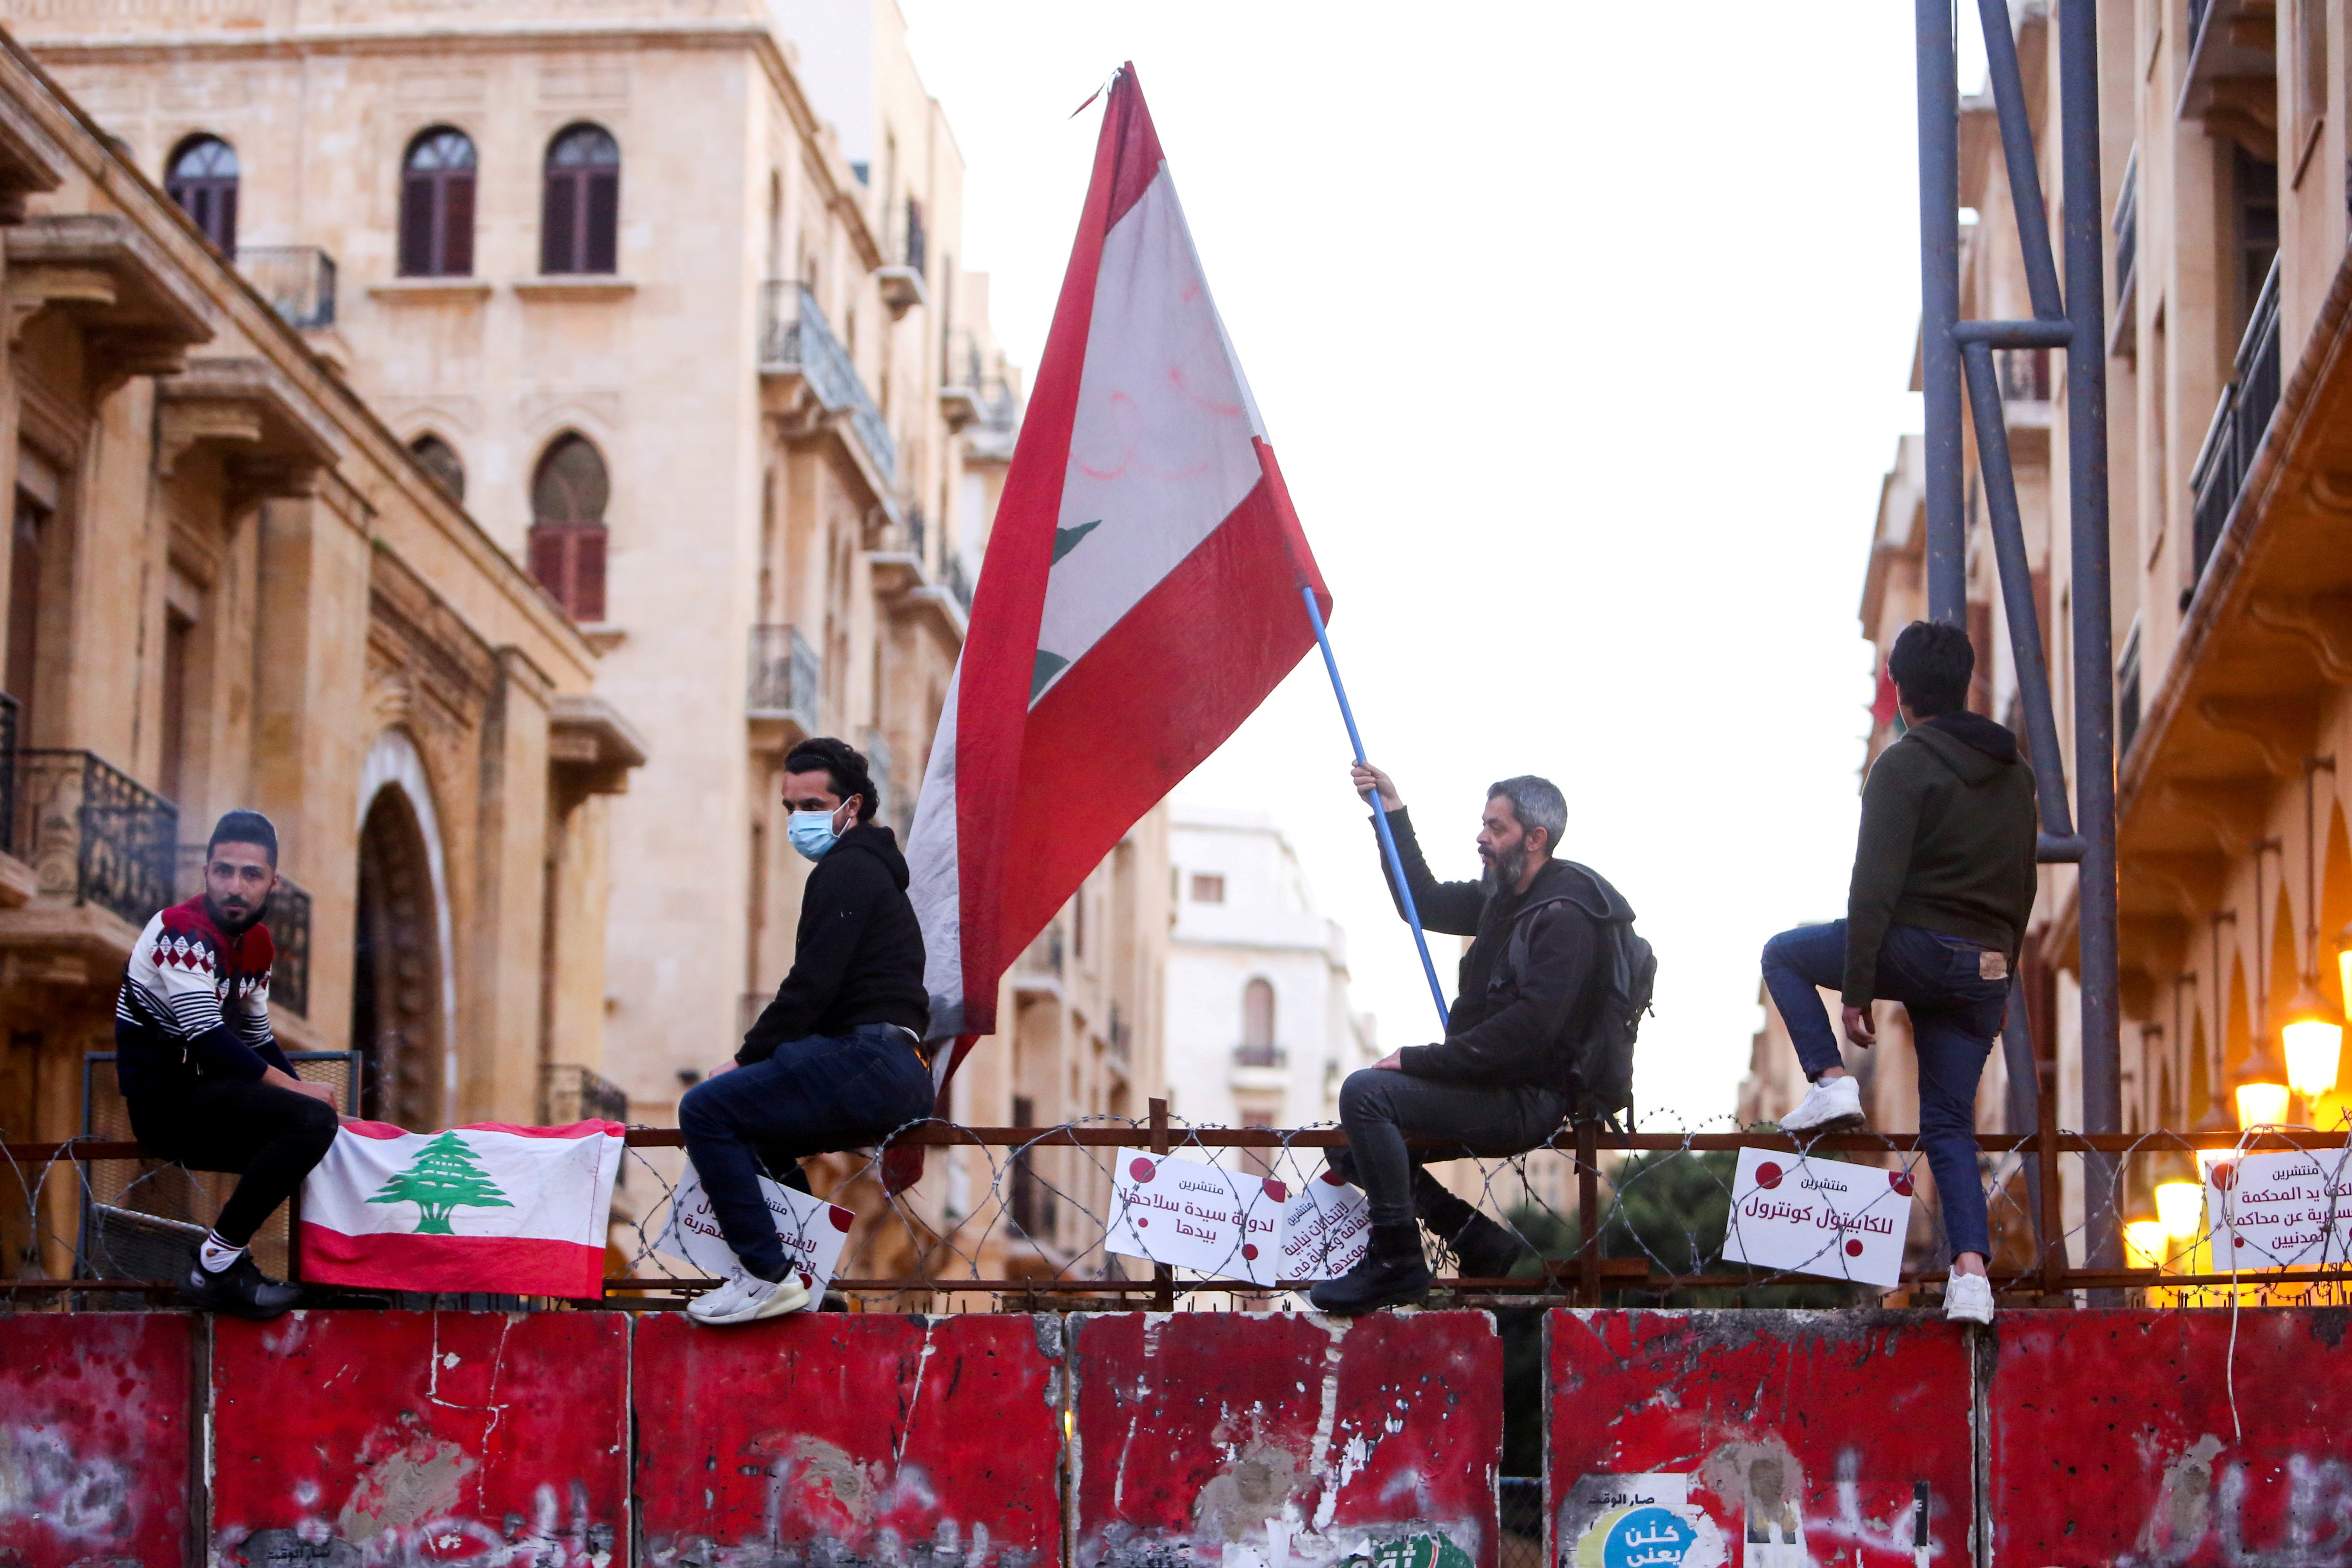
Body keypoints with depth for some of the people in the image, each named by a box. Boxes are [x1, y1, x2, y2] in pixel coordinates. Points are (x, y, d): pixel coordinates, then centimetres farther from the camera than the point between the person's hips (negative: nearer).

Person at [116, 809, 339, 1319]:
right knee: (312, 1121, -26)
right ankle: (214, 1267, -21)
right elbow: (209, 1041, -25)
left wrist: (308, 1096, 3)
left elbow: (258, 1039, 18)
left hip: (202, 1095, 10)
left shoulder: (256, 942, 12)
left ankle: (227, 1266, 13)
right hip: (165, 1100, -10)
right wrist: (297, 1089, -18)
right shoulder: (182, 932, -16)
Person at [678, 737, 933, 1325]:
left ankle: (768, 1276, -18)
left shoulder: (844, 872, -6)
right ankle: (808, 1271, 25)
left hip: (869, 1062, -11)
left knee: (707, 1111, -16)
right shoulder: (868, 868, 27)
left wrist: (747, 1058, -6)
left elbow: (813, 984, -15)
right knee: (751, 1129, 28)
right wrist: (756, 1060, 15)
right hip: (898, 1074, 11)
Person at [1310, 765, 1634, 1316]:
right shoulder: (1504, 896, 14)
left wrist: (1421, 1060, -24)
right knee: (1347, 1143, 9)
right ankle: (1478, 1240, 2)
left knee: (1366, 1092, -24)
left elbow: (1530, 1024, -26)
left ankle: (1396, 1262, -19)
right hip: (1492, 1086, 10)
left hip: (1527, 1100, -10)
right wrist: (1394, 816, 19)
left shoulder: (1565, 915, -17)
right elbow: (1429, 904, 28)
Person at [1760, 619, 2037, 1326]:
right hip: (1984, 971, 6)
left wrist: (1857, 991, -12)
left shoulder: (1902, 768, -9)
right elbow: (2022, 889, 20)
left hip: (1916, 948, -6)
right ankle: (1971, 1268, -4)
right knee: (1950, 1126, 11)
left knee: (1784, 954, 20)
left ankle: (1831, 1081, 3)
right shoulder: (2015, 773, 14)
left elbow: (1875, 889, -15)